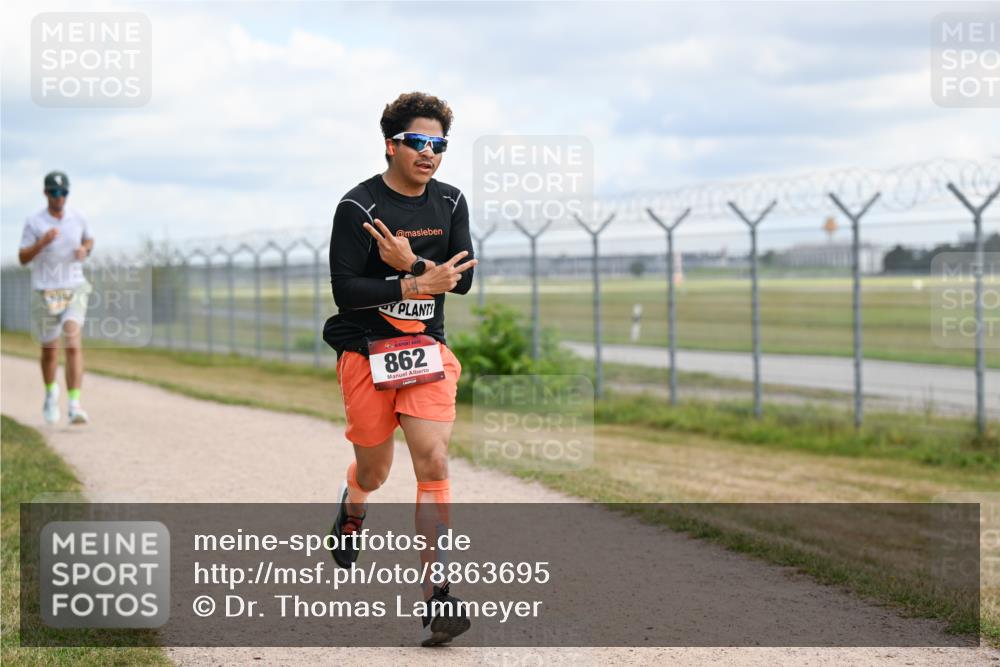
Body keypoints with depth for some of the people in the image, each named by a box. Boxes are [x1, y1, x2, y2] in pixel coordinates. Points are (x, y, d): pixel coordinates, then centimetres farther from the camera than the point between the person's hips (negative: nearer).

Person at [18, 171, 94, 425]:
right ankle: (51, 393, 42)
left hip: (74, 290, 0)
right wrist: (42, 242, -23)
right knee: (49, 350, 13)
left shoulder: (78, 218, 1)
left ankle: (74, 405, -22)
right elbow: (23, 258, -6)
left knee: (74, 346, -17)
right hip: (44, 293, 0)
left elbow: (89, 239, 20)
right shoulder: (34, 222, -6)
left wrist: (85, 249, -4)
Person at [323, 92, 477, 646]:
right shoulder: (358, 206, -10)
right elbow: (345, 290, -16)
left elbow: (462, 278, -1)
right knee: (373, 472, 11)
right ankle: (350, 512, 50)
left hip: (426, 350, 3)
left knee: (433, 462, -13)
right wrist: (418, 285, -21)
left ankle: (436, 598, -14)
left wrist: (409, 261, -16)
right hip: (365, 351, -2)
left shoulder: (449, 202, 5)